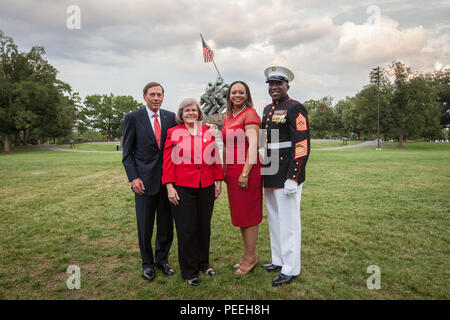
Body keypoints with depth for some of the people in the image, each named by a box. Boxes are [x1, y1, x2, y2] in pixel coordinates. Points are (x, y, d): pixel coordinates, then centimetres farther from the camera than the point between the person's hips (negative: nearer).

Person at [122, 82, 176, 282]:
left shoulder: (170, 117, 6)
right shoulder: (133, 118, -1)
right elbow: (127, 152, -1)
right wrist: (134, 178, -10)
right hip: (145, 180, -2)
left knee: (166, 224, 12)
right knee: (145, 226, 9)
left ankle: (162, 259, 32)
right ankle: (147, 263, 28)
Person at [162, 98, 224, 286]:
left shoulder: (207, 132, 8)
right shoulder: (173, 133, 0)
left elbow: (215, 158, 10)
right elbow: (168, 161, -2)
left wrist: (218, 181, 7)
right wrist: (169, 186, -7)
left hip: (206, 187, 3)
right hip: (183, 188, -3)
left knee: (204, 227, 13)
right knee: (186, 230, 4)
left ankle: (203, 263, 33)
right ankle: (189, 272, 20)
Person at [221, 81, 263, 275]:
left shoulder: (250, 113, -8)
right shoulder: (227, 118, 15)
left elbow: (253, 145, -16)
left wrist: (245, 173, -21)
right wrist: (224, 171, 17)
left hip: (247, 170, -8)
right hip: (231, 172, 8)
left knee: (248, 214, 1)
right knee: (239, 214, 15)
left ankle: (251, 257, 16)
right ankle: (248, 254, 29)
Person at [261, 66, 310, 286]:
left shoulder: (295, 109, -10)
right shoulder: (267, 110, 15)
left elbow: (302, 146, -17)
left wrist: (293, 178, -20)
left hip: (287, 177, -8)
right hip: (270, 176, 9)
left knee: (288, 221, 0)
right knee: (274, 219, 17)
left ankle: (291, 269, 14)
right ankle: (279, 260, 33)